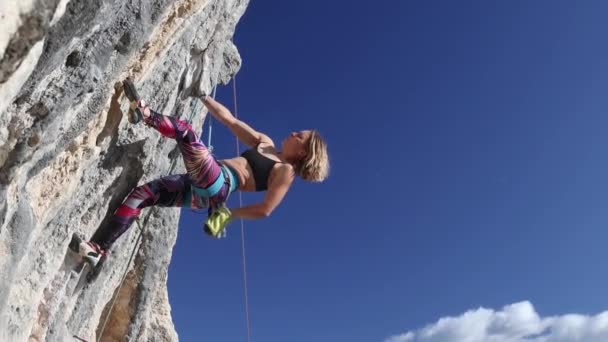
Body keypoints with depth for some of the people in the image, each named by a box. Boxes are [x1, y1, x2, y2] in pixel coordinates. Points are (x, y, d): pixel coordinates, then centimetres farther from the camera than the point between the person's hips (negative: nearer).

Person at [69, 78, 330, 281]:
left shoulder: (286, 171, 3)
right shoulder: (265, 143, 26)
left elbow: (265, 210, -7)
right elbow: (230, 121, 26)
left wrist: (229, 214, -1)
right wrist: (203, 96, 26)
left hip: (217, 186, -8)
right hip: (202, 189, 8)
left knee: (184, 129, -18)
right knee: (141, 194, -5)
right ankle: (99, 251, -6)